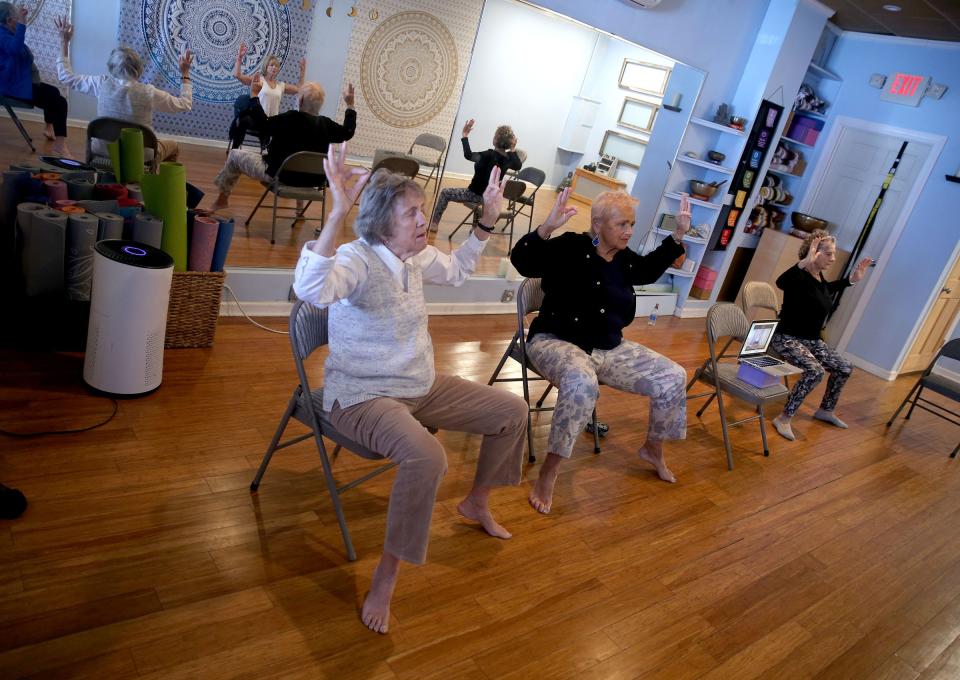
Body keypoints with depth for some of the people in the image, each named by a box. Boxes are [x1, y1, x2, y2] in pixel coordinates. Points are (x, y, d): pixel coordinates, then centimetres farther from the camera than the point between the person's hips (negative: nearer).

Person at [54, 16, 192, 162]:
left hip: (104, 151, 3)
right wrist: (185, 74, 4)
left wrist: (64, 42, 11)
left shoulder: (102, 85, -13)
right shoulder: (148, 92, -22)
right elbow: (185, 104, -8)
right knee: (173, 146, 29)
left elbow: (67, 77, 3)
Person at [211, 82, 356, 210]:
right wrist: (350, 105, 19)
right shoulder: (325, 123, -7)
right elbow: (348, 132, 10)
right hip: (309, 179, 5)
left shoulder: (291, 118, -22)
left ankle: (223, 198, 29)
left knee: (235, 154, 14)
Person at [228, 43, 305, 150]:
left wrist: (303, 71, 21)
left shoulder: (281, 85, 16)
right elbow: (237, 75, -5)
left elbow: (299, 89, 22)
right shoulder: (258, 79, 3)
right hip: (258, 119, -5)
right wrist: (239, 58, -9)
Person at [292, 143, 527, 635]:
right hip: (362, 396, -8)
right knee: (426, 458, -38)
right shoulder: (358, 260, -23)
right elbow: (310, 289, -45)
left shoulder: (417, 257, 1)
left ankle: (476, 503, 31)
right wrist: (338, 213, -51)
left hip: (422, 387, 9)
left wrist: (486, 222, 15)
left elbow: (457, 270, 24)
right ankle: (385, 579, -17)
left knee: (513, 412, 9)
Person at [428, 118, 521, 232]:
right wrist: (513, 150, 9)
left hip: (476, 195, -7)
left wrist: (465, 136, -34)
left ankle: (433, 223, 16)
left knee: (445, 193, 13)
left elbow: (468, 155, -41)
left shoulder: (490, 155, -27)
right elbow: (518, 166, 16)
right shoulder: (509, 157, -7)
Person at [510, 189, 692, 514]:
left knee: (673, 377, 1)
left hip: (609, 348, 8)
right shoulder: (571, 247, -14)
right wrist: (547, 228, -41)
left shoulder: (624, 259, 8)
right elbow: (523, 262, -25)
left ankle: (652, 449, 26)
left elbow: (649, 269, 29)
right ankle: (549, 471, -27)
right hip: (557, 341, -8)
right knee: (582, 383, -43)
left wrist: (678, 235, 21)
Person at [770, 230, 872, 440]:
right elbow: (780, 282, -45)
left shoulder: (820, 277, 7)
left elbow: (826, 289, 33)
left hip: (812, 340, 9)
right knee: (815, 371, -31)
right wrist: (804, 262, -54)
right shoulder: (799, 276, -20)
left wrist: (851, 279, 22)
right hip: (787, 338, -9)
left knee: (845, 368, 10)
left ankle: (825, 411, 30)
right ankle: (784, 418, -20)